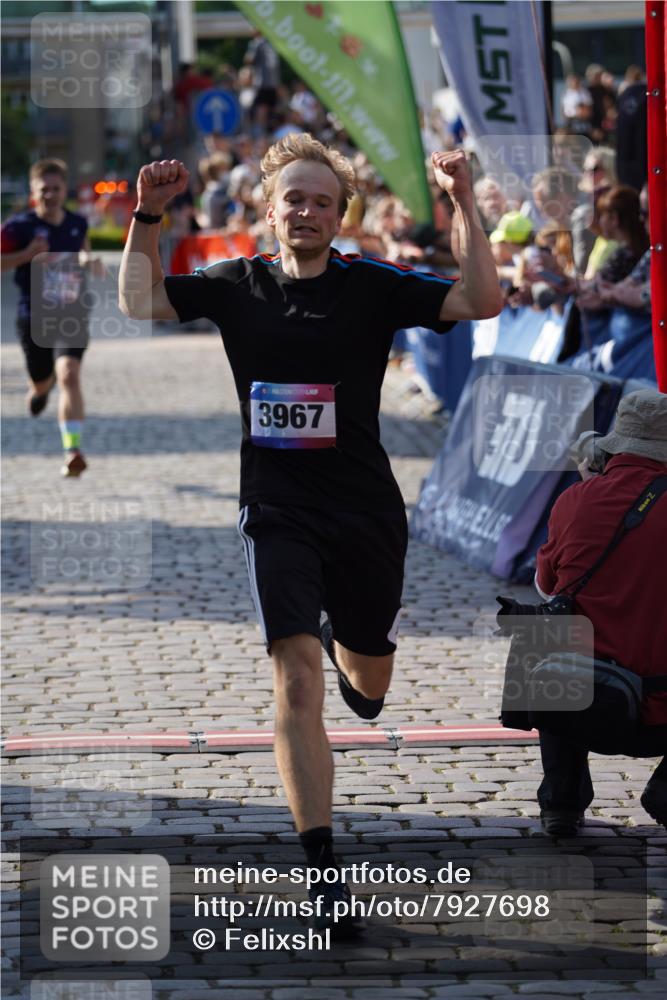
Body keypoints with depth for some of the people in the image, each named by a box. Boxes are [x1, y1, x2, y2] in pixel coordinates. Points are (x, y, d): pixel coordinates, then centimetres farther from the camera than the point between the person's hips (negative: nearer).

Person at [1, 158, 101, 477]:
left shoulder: (78, 224, 5)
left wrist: (91, 262, 2)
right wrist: (28, 254, -20)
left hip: (72, 317, 0)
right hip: (34, 317, 0)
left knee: (69, 375, -21)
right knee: (42, 382, 16)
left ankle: (73, 450, -22)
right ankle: (40, 388, 58)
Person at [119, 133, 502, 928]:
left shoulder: (372, 286, -5)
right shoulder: (238, 286, 2)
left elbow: (481, 302, -14)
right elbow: (138, 303, 6)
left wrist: (462, 202, -23)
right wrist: (148, 215, -7)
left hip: (366, 512, 1)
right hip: (278, 513, 0)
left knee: (367, 684, 17)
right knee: (296, 684, -14)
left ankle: (342, 645, 57)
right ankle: (322, 870, -14)